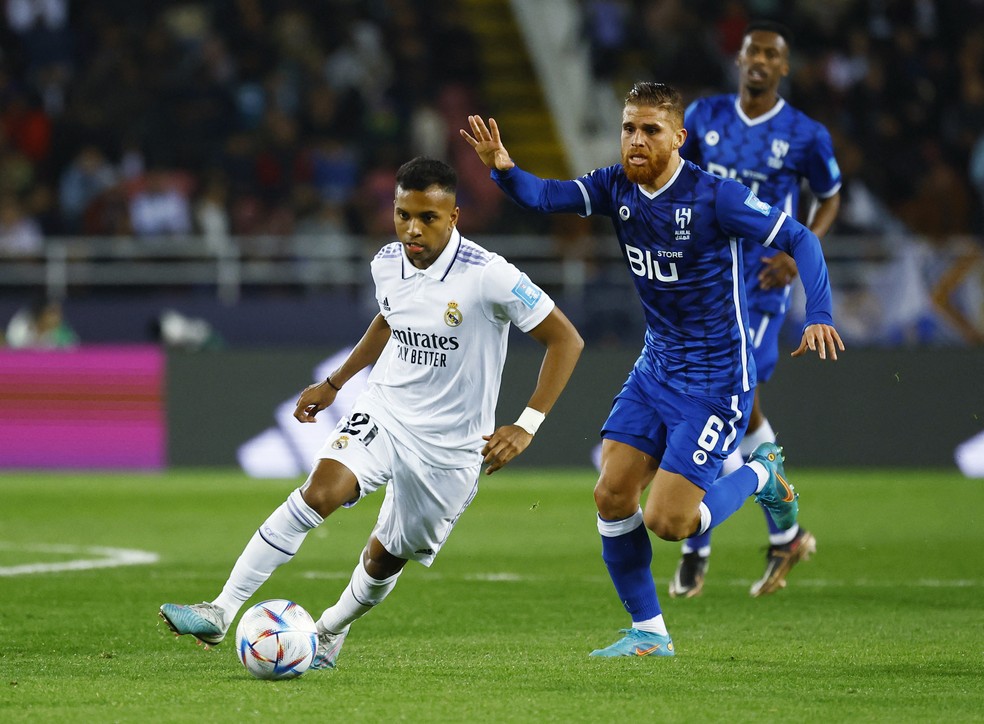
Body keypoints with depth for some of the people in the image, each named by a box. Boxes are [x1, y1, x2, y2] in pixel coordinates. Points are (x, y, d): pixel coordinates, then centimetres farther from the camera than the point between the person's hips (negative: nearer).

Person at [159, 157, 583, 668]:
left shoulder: (489, 277, -20)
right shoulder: (387, 265, -2)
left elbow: (566, 341, -14)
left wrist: (526, 425, -20)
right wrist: (334, 383, 22)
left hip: (449, 445, -3)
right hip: (383, 410, 3)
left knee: (387, 556, 8)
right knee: (320, 491, -23)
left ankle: (330, 632, 40)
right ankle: (221, 612, -25)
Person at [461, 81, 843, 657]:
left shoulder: (714, 197, -19)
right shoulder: (618, 187, -2)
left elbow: (799, 239, -16)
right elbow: (546, 196, -12)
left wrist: (819, 316, -29)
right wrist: (505, 170, -34)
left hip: (715, 380, -6)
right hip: (657, 367, 6)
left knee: (667, 522, -11)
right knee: (612, 496, -2)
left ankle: (761, 475, 18)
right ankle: (649, 633, 14)